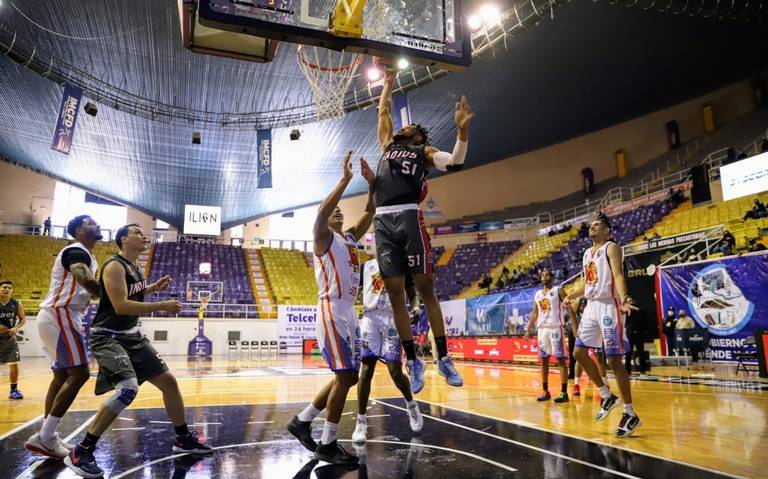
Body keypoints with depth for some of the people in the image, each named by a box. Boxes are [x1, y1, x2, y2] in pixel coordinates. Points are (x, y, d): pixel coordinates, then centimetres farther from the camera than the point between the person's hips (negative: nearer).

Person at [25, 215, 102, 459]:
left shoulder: (86, 256, 20)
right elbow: (87, 282, -31)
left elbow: (87, 288, 23)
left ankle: (46, 436, 18)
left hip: (57, 318, 11)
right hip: (60, 317, -11)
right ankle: (43, 437, -9)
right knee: (79, 373, -13)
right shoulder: (76, 251, -13)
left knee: (62, 375, 12)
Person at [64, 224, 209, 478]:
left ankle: (184, 439, 22)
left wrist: (153, 287, 10)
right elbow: (121, 305, -28)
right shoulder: (115, 266, -18)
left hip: (131, 335, 9)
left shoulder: (135, 267, 9)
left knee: (168, 381, 8)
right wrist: (162, 306, -26)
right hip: (107, 337, -9)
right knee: (128, 389, -28)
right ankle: (80, 453, -12)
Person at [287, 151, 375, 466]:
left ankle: (302, 421, 22)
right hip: (332, 310, -9)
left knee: (348, 376, 11)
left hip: (348, 311, 9)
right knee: (345, 375, -10)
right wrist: (345, 179, -23)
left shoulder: (350, 238, 19)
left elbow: (369, 215, 17)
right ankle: (327, 444, 2)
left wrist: (371, 183, 5)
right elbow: (321, 211, -24)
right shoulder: (323, 237, -4)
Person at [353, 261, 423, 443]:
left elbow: (412, 293, 6)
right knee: (366, 370, -4)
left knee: (395, 371, -6)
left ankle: (411, 404, 24)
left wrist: (415, 308, -14)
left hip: (392, 318, -2)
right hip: (370, 317, 2)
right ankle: (361, 421, 7)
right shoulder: (366, 266, 15)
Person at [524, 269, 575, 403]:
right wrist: (528, 329, 14)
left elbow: (569, 308, -7)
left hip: (556, 328, -6)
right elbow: (535, 313, 20)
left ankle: (564, 392, -3)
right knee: (543, 360, 7)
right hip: (542, 329, 6)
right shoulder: (537, 294, 15)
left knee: (560, 360, -5)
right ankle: (545, 391, 14)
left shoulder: (559, 291, -1)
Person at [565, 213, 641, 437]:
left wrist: (623, 299, -38)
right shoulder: (587, 253, 17)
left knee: (614, 360, -7)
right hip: (592, 306, 8)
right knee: (579, 352, 6)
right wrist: (571, 296, 34)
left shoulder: (611, 248, -6)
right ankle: (606, 396, 21)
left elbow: (618, 276, -22)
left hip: (609, 306, -8)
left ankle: (631, 414, 5)